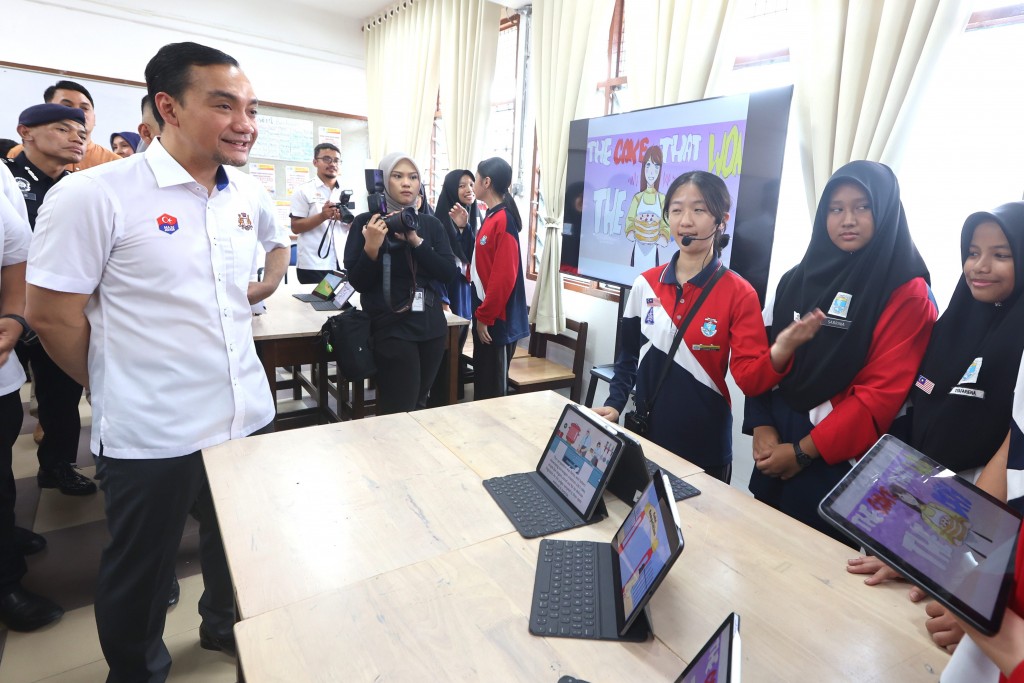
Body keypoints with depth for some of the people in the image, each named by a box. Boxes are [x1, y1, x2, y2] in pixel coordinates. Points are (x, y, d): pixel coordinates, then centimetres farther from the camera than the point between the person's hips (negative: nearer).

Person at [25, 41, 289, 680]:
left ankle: (227, 627, 52)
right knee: (141, 573, 18)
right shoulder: (94, 195, -14)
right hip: (152, 434, -5)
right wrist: (117, 390, 1)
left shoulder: (249, 193, 3)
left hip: (249, 417, 5)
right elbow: (52, 317, -9)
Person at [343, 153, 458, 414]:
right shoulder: (366, 222, -3)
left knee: (419, 406, 14)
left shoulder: (431, 224, 7)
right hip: (391, 329, -4)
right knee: (398, 413, -5)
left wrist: (415, 241, -16)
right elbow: (358, 283, -7)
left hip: (431, 326, 4)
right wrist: (372, 247, -23)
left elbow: (449, 272, -5)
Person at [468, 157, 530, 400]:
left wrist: (484, 317, -18)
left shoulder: (504, 219, -17)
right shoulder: (492, 217, 13)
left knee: (493, 387, 3)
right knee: (482, 380, 18)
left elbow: (503, 276, -23)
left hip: (496, 319, -9)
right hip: (486, 315, 9)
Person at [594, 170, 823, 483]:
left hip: (704, 447, -3)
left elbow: (749, 378, -14)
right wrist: (614, 404, -4)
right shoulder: (645, 284, 0)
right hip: (644, 436, 3)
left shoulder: (739, 293, -10)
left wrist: (780, 351, -33)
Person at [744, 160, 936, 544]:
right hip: (775, 447, 5)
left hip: (840, 460, -5)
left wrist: (804, 450, -15)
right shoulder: (799, 279, 6)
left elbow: (882, 392, -15)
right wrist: (761, 426, -7)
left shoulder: (907, 294, -9)